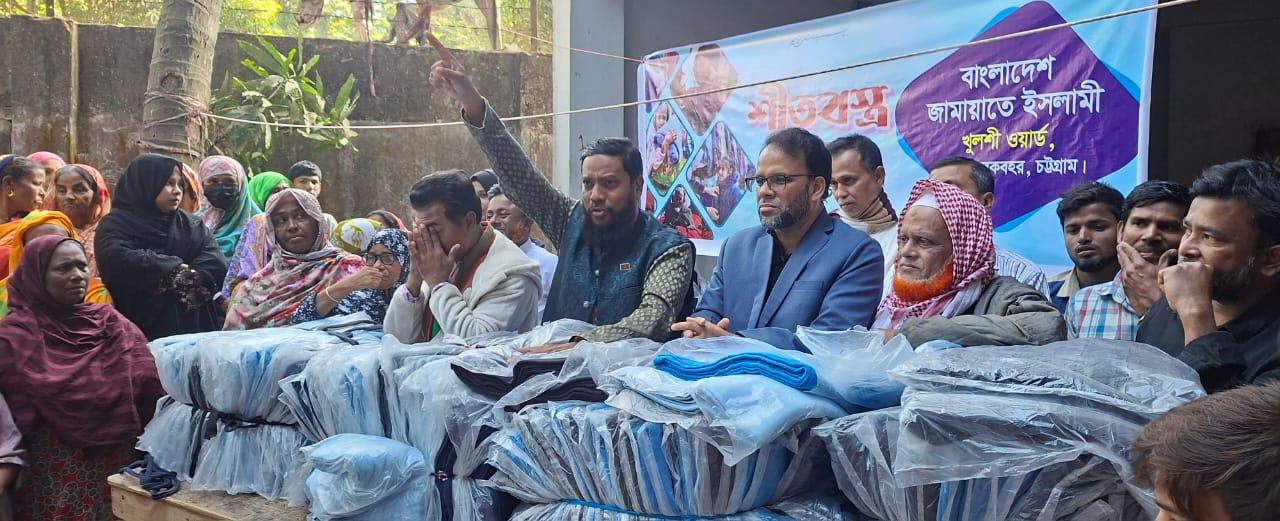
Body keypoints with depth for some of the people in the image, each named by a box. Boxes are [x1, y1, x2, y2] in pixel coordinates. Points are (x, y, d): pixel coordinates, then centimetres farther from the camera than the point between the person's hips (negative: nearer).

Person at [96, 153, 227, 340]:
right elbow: (118, 261, -16)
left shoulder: (191, 224, 15)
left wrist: (184, 279, -14)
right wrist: (174, 268, -9)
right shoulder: (116, 224, 4)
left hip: (192, 327, 4)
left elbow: (216, 263, 1)